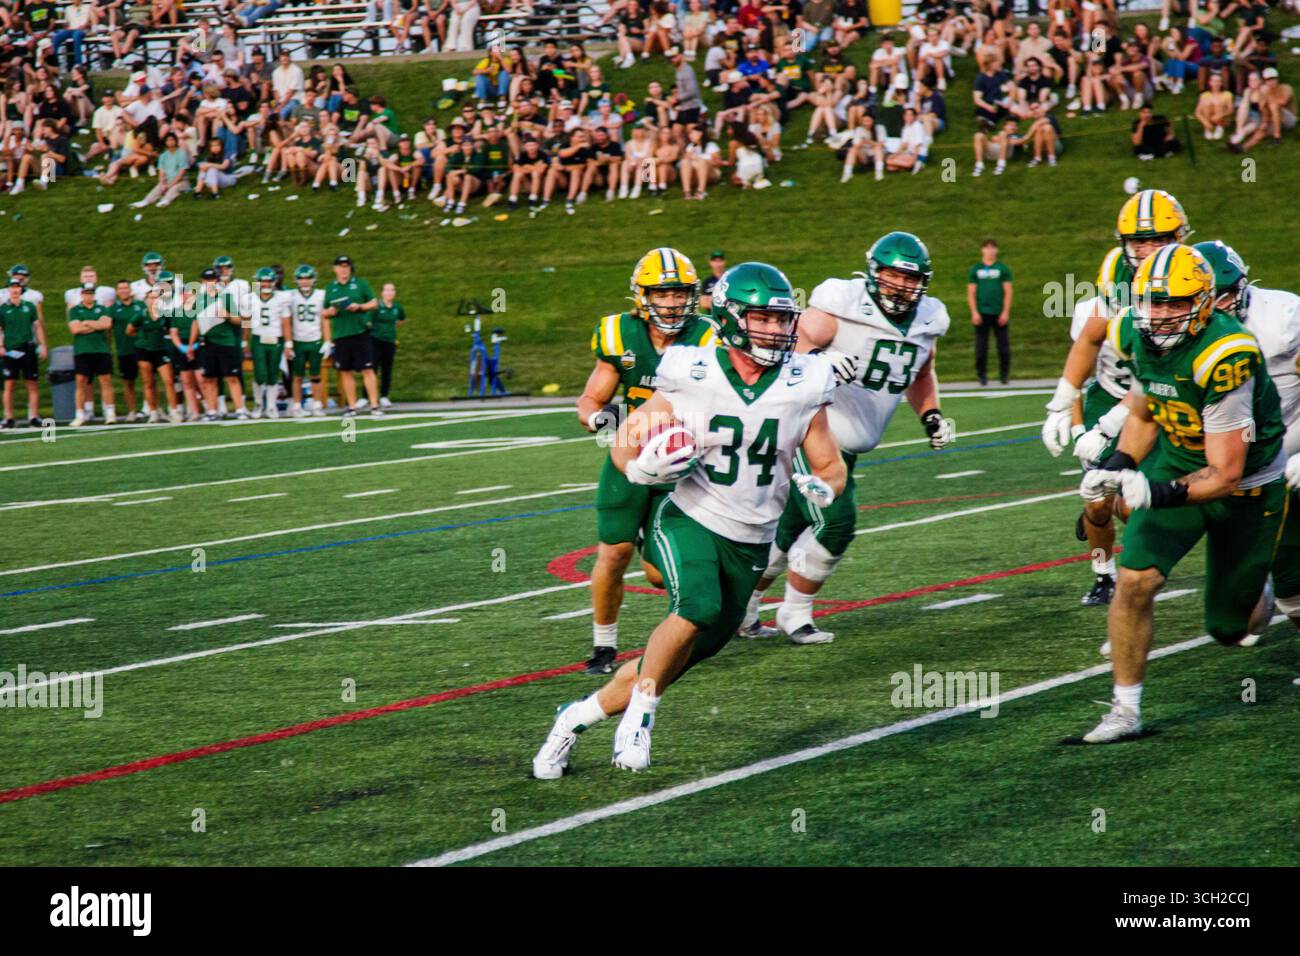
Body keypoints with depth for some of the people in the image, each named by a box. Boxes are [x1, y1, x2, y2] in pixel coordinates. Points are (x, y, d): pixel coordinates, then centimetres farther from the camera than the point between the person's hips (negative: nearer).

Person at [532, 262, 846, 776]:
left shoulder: (803, 387, -2)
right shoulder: (691, 378, -10)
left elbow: (832, 466, 8)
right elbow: (625, 444, 0)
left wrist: (821, 486, -15)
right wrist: (643, 467, -22)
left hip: (750, 542, 4)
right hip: (689, 521, -4)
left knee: (689, 653, 5)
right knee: (699, 608, -32)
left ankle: (581, 715, 24)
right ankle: (640, 711, -11)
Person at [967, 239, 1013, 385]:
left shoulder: (1002, 268, 6)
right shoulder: (975, 269, 9)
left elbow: (1008, 292, 5)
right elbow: (970, 293, 8)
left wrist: (1005, 312, -5)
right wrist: (974, 313, -3)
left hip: (999, 313, -1)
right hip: (981, 313, 1)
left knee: (1003, 345, -1)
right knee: (981, 347, 0)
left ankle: (1004, 374, 7)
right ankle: (982, 375, 7)